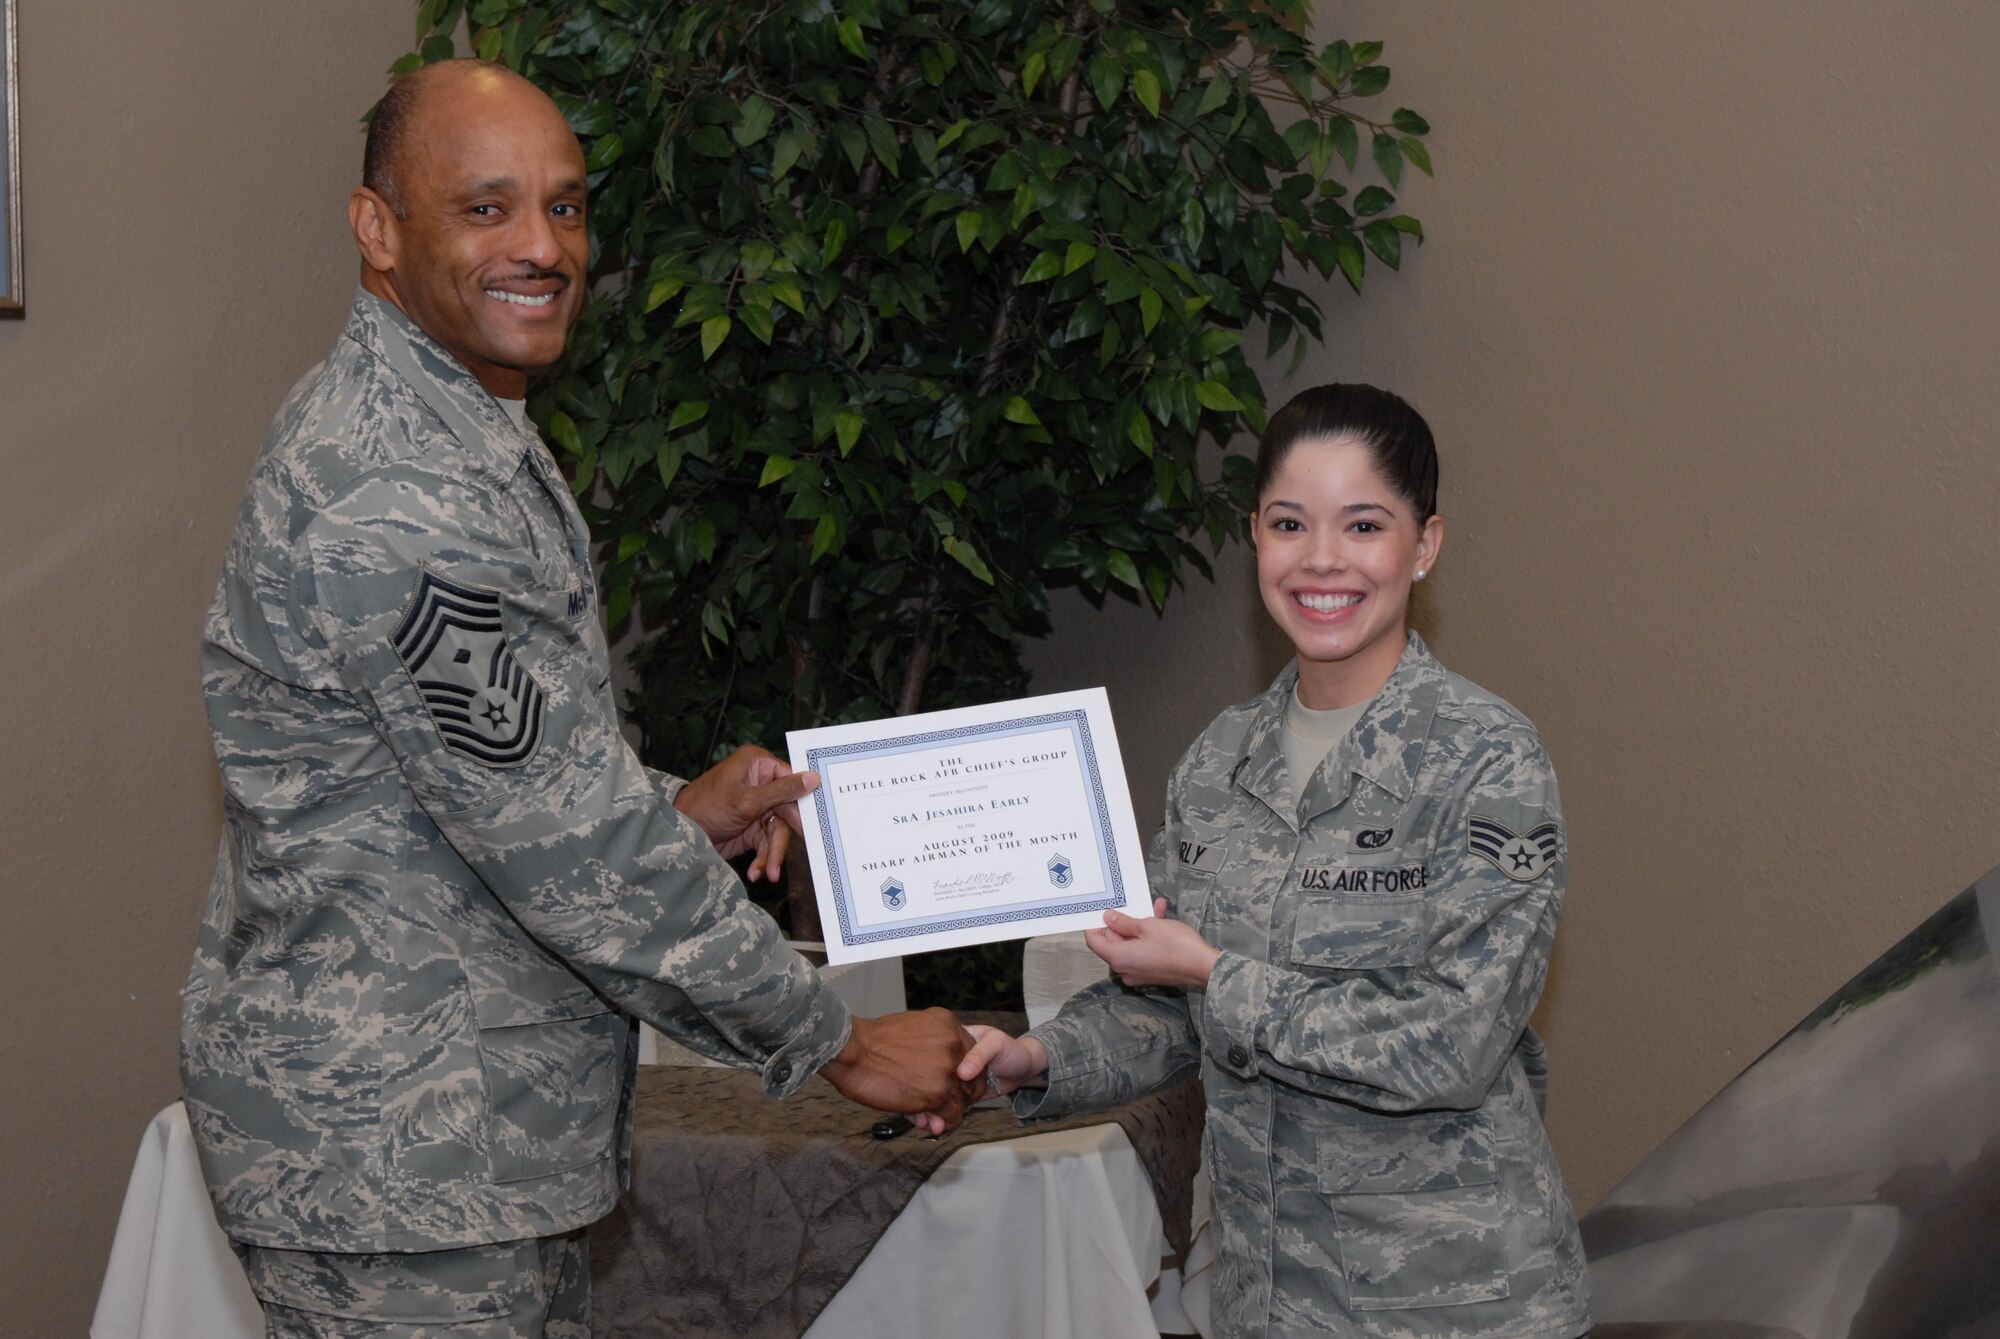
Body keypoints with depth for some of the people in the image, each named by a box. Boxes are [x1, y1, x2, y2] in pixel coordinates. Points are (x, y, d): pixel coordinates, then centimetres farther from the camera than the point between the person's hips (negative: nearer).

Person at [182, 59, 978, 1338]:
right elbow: (570, 848, -23)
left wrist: (672, 812, 6)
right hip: (385, 1158, -10)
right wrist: (838, 1041, -14)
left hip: (492, 1129, 10)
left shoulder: (456, 427, 11)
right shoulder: (392, 498, -24)